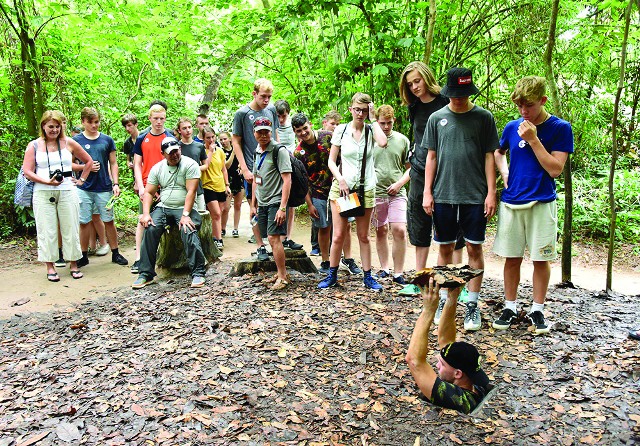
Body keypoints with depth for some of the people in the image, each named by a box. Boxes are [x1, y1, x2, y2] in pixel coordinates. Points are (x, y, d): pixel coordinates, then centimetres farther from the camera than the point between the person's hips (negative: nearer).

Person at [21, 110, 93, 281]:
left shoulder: (69, 143, 7)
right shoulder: (34, 146, 4)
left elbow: (88, 161, 18)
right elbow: (27, 172, -2)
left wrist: (81, 179, 10)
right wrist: (47, 182, -14)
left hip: (67, 192, 1)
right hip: (43, 193, -1)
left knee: (70, 228, 3)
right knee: (47, 230, 1)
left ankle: (73, 264, 13)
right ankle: (50, 266, 10)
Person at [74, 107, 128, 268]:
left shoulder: (107, 140, 6)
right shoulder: (76, 140, 4)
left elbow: (113, 164, 8)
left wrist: (115, 183, -2)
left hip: (104, 188, 0)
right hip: (84, 188, 0)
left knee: (109, 221, 6)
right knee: (84, 223, 5)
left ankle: (115, 253, 17)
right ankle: (84, 256, 17)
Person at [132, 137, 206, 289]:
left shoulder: (190, 165, -6)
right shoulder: (157, 168, 9)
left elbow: (191, 191, -14)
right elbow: (148, 192, 9)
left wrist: (185, 215, -22)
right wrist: (146, 214, -8)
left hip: (184, 208, -4)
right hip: (163, 208, 4)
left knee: (189, 231, -30)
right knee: (150, 229, -21)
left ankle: (198, 273, -20)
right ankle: (146, 274, -12)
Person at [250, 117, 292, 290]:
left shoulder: (279, 150, -10)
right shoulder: (257, 152, 13)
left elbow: (287, 180, -15)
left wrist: (283, 207, -21)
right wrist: (253, 205, 19)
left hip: (276, 202, -8)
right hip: (262, 203, 8)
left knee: (273, 237, -13)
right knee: (272, 239, 11)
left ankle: (282, 277, -3)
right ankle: (282, 272, 23)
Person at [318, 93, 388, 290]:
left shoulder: (371, 130, 2)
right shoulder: (341, 130, 2)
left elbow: (383, 143, -22)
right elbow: (331, 161, 4)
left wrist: (373, 119, -11)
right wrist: (340, 179, -12)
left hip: (365, 189, 1)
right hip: (341, 187, 0)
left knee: (363, 236, 10)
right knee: (338, 235, 0)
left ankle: (368, 276, 20)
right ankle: (332, 275, 15)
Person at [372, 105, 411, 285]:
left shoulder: (402, 140, 6)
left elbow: (410, 167, 11)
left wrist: (399, 183, -5)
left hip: (397, 193, 0)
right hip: (375, 193, 0)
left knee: (399, 231, -10)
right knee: (381, 231, 10)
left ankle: (398, 273, 0)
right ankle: (384, 269, 23)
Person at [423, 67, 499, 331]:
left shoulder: (483, 117, 3)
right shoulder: (437, 118, 7)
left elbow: (489, 156, 3)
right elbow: (431, 156, 8)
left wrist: (491, 192, -4)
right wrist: (427, 192, 2)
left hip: (475, 196, -1)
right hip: (443, 196, 2)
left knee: (474, 249, 4)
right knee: (445, 249, 8)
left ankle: (472, 305, 15)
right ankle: (445, 301, 22)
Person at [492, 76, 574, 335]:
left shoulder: (560, 128, -4)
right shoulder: (512, 127, 6)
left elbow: (555, 169, -11)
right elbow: (498, 152, 25)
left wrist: (533, 139, -16)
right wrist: (505, 173, 7)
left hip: (542, 203, -2)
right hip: (511, 202, 3)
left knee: (541, 259, 5)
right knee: (512, 258, 7)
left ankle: (537, 310, 19)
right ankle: (510, 307, 20)